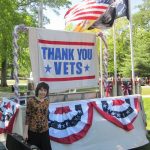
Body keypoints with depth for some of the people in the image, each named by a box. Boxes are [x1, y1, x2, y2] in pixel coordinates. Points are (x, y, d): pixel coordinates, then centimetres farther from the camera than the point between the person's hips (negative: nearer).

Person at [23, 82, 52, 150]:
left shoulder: (47, 101, 3)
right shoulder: (31, 100, -10)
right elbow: (27, 117, -10)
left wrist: (46, 127, 15)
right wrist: (25, 132, -10)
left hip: (44, 130, 4)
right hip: (32, 130, -4)